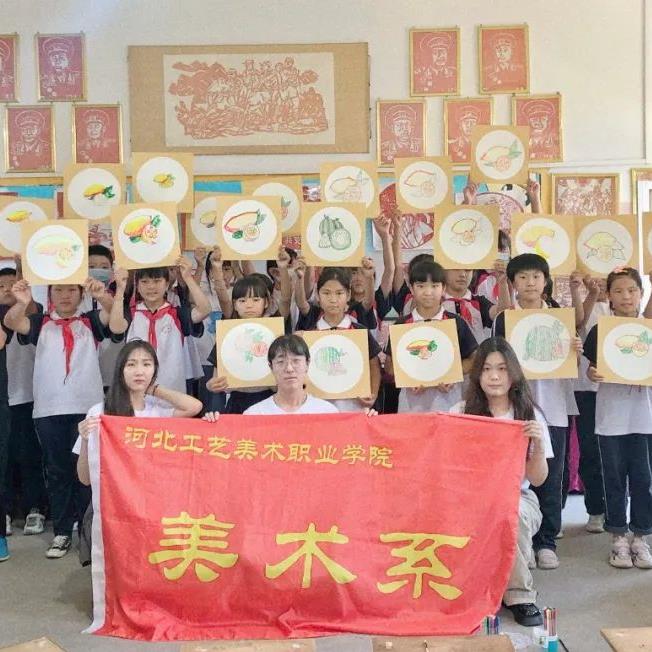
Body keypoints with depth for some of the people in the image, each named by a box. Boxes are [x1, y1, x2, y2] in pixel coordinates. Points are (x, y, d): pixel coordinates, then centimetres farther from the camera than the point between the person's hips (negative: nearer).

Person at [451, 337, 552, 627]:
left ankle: (519, 594, -13)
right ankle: (520, 593, -8)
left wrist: (538, 444, -18)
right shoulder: (461, 412, 0)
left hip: (518, 500, 0)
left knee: (512, 512, -33)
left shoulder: (529, 415, 0)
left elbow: (537, 480, -2)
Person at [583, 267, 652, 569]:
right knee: (614, 478, 6)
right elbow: (591, 369, 2)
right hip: (611, 416, -1)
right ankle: (618, 538, 17)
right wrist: (592, 374, -20)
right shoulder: (600, 330, 1)